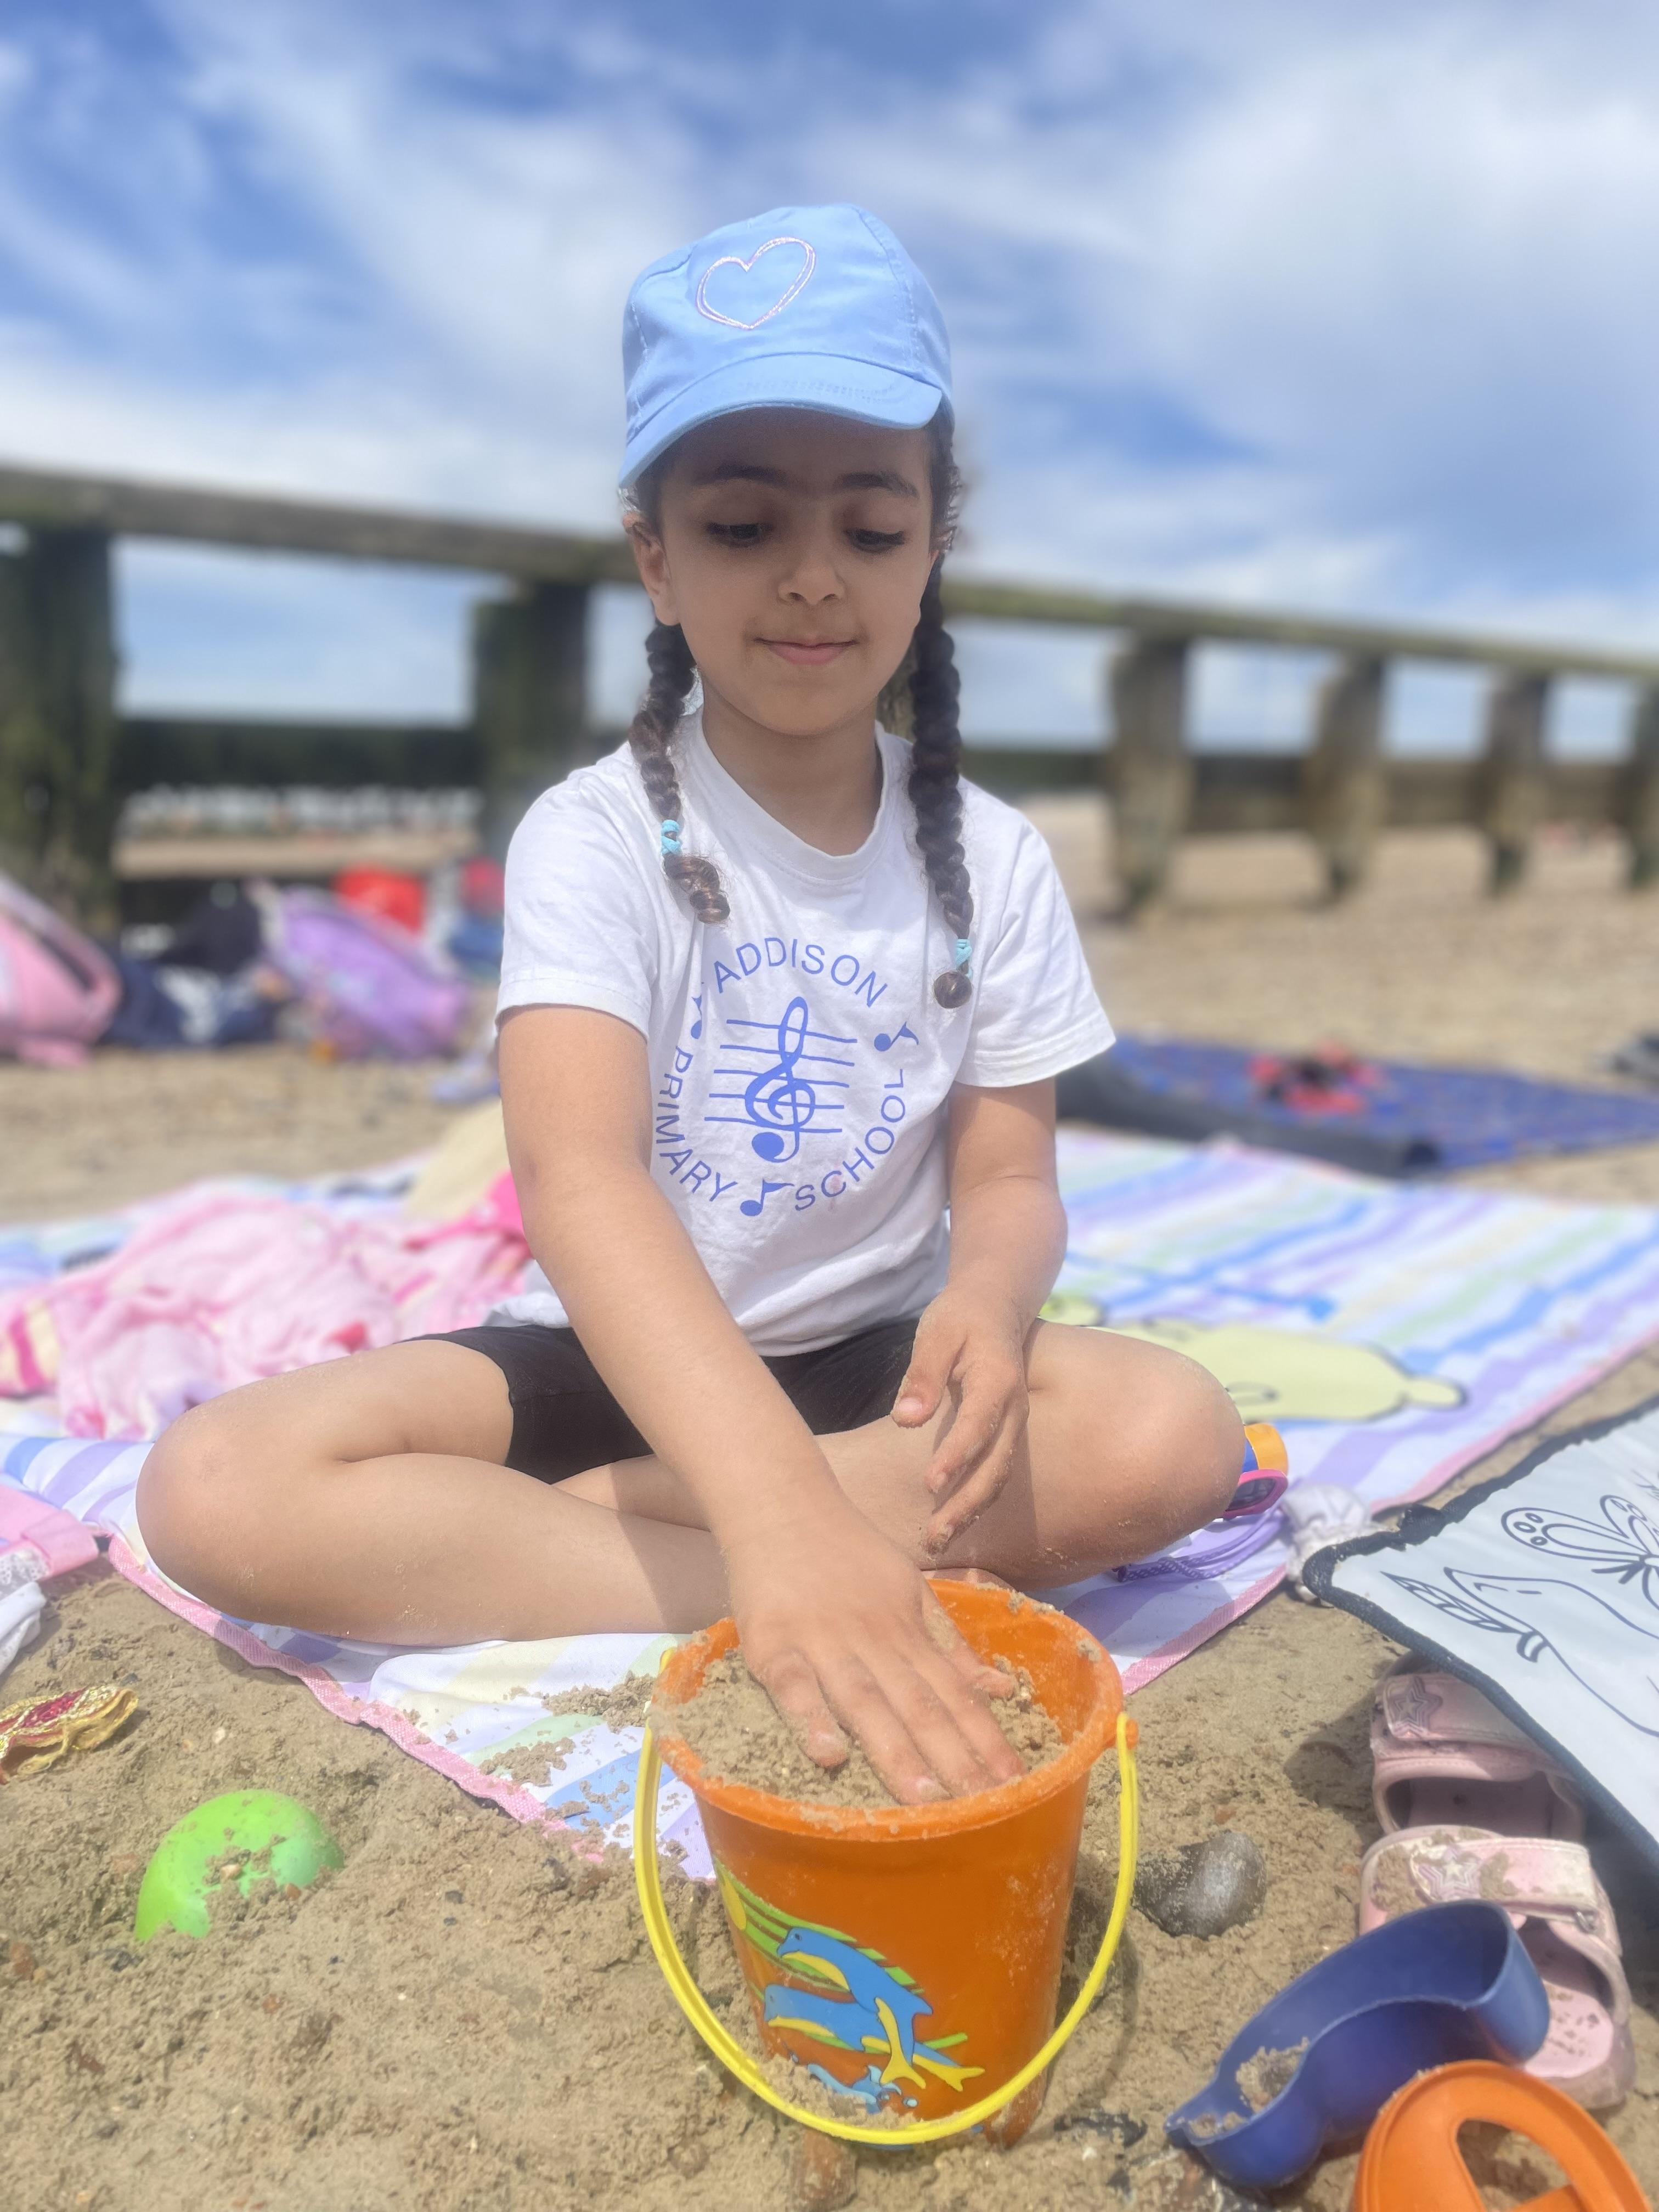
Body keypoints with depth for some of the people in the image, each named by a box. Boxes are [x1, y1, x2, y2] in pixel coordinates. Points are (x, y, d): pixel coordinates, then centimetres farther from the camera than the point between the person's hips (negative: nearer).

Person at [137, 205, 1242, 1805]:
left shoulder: (988, 860, -3)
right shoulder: (595, 836, -15)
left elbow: (1009, 1173, -3)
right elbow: (578, 1176, -31)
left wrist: (988, 1296, -29)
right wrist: (779, 1509, -47)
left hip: (873, 1356, 3)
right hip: (616, 1357, -2)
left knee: (1173, 1435, -26)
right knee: (216, 1488, -24)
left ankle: (555, 1519, -18)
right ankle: (822, 1586, -24)